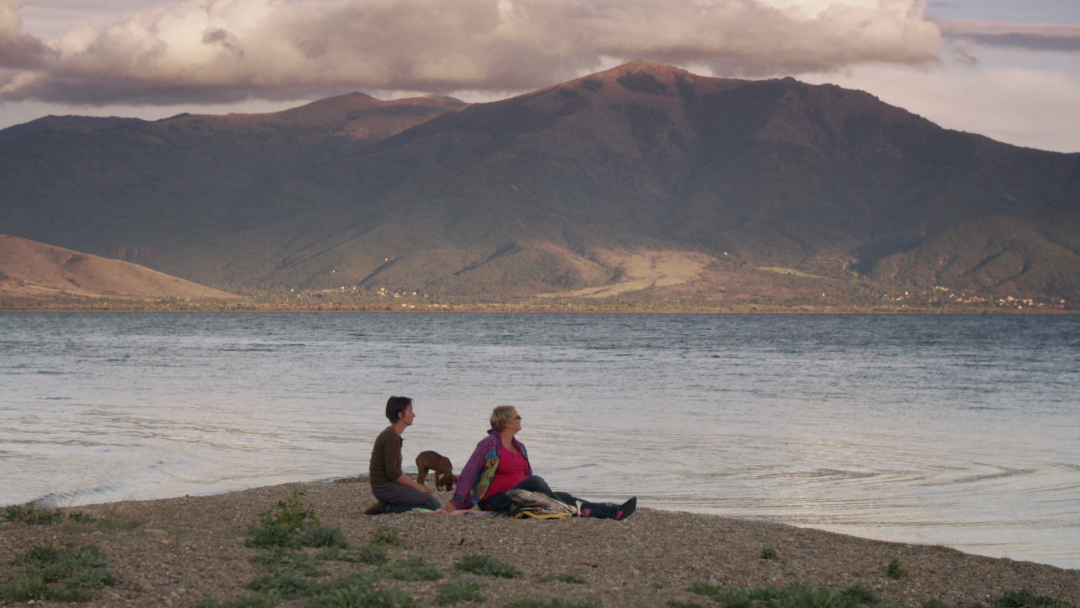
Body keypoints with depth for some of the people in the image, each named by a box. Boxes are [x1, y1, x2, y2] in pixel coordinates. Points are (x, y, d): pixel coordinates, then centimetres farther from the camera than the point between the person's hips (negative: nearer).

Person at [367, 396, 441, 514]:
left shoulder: (390, 434, 15)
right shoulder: (391, 437, -17)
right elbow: (393, 473, -21)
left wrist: (417, 486, 9)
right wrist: (417, 486, -12)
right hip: (386, 488, -10)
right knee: (433, 504, -11)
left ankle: (386, 506, 3)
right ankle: (387, 508, -11)